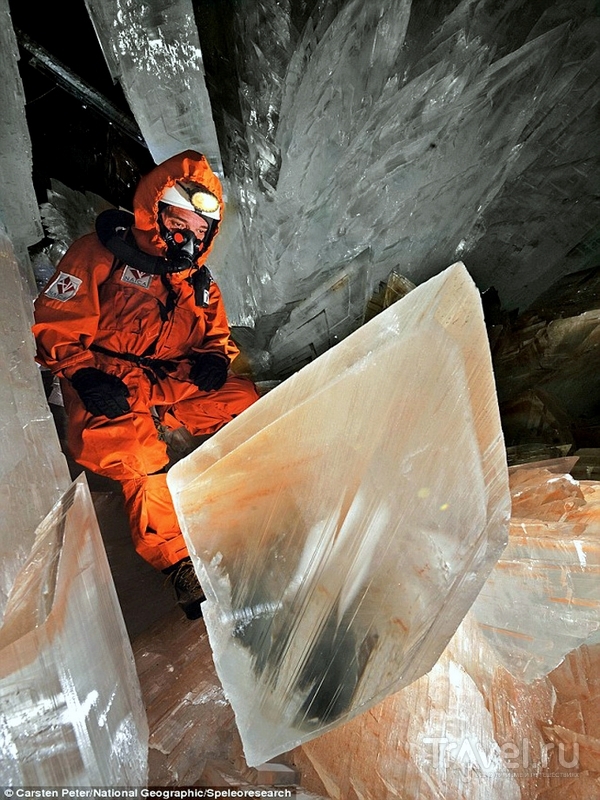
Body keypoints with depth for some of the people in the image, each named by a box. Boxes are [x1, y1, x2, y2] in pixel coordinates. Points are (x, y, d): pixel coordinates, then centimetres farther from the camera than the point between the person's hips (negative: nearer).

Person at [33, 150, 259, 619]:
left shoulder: (198, 281, 14)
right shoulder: (102, 255, -5)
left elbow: (216, 334, 22)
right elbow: (54, 325, -7)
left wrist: (214, 356, -3)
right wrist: (85, 375, -23)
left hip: (173, 382, 6)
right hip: (109, 387, -5)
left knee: (245, 401, -12)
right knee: (138, 456, -32)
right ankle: (179, 563, -22)